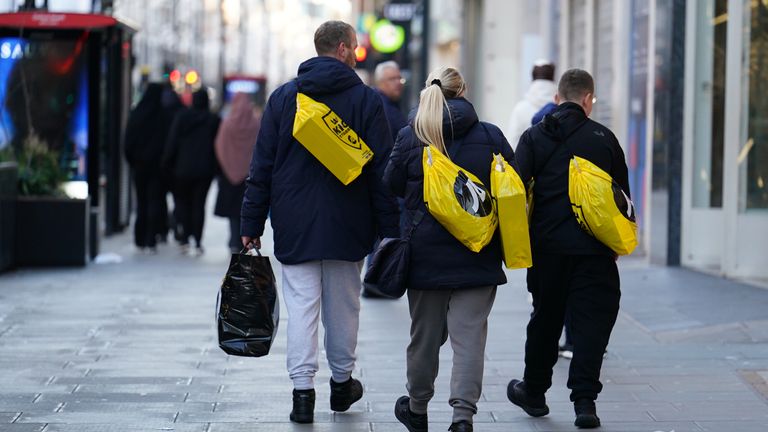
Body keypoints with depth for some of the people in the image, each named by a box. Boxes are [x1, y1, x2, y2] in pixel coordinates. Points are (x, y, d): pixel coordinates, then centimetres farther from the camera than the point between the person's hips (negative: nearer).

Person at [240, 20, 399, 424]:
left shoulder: (283, 97, 4)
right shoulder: (366, 100, -2)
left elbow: (262, 167, 3)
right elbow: (382, 171, -3)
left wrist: (251, 225, 7)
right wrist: (389, 231, 1)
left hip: (295, 225, 1)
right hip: (348, 226, -1)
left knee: (301, 305, 0)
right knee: (343, 305, 12)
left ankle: (302, 391, -7)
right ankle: (342, 383, 25)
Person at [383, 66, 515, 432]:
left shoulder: (409, 136, -2)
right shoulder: (491, 136, -1)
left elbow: (391, 186, 5)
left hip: (425, 253, 1)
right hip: (478, 254, -1)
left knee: (424, 335, 14)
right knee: (469, 336, -2)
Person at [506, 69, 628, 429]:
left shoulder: (534, 138, 2)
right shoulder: (604, 138, 3)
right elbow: (622, 193, 9)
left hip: (547, 246, 2)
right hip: (594, 249, -1)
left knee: (545, 318, 15)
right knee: (592, 321, 1)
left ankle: (534, 392, 28)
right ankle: (584, 400, -7)